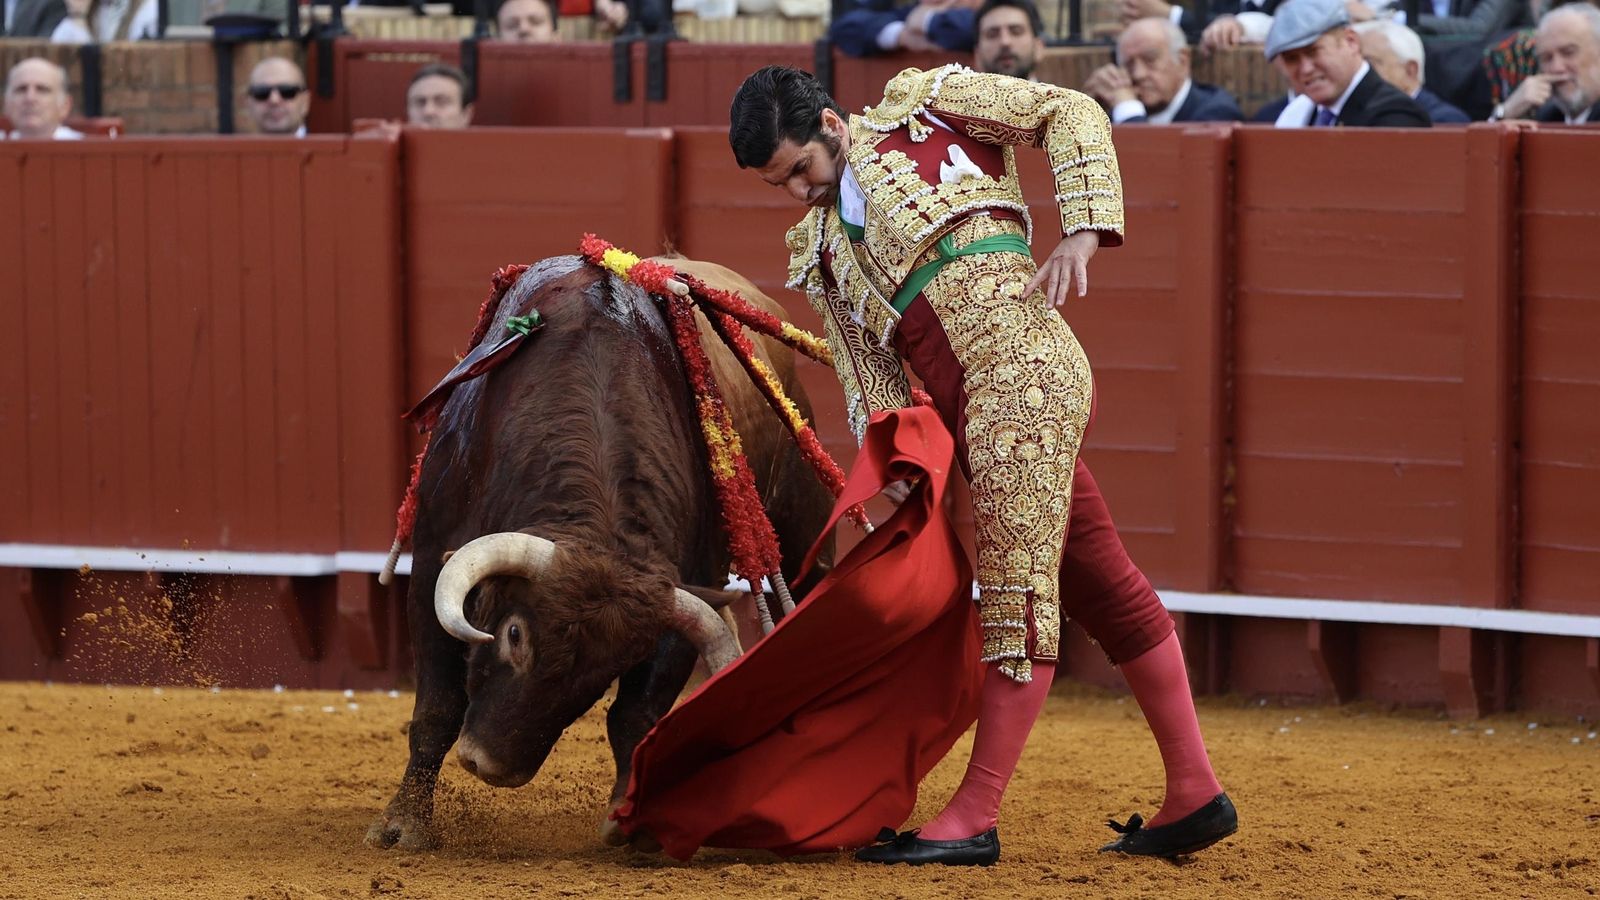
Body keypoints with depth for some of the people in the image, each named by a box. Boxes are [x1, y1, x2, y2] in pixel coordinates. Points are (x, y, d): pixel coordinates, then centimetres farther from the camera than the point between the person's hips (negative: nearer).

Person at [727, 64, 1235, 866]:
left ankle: (976, 816, -10)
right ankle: (1193, 793, 15)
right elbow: (870, 379, 16)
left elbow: (1072, 114, 6)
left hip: (1023, 370, -8)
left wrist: (1081, 231, -6)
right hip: (970, 415, 8)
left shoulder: (923, 108, 7)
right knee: (1099, 584, 10)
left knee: (1021, 590, -8)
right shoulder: (821, 251, 24)